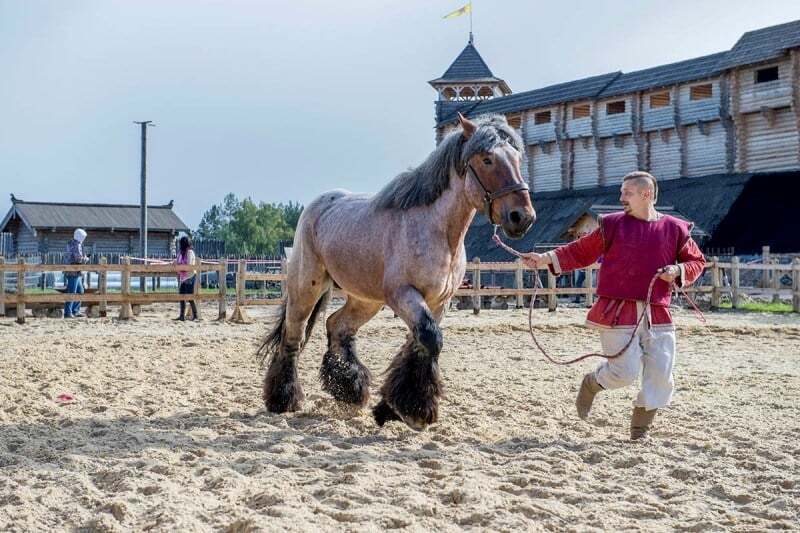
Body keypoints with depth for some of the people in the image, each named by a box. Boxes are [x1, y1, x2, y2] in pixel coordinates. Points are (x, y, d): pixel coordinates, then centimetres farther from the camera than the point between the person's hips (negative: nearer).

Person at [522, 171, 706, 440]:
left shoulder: (675, 229, 5)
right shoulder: (612, 225, 3)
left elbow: (697, 261, 15)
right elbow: (581, 251, 7)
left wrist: (679, 271, -6)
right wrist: (546, 258, -5)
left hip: (657, 315, 2)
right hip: (617, 313, -2)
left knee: (661, 375, 0)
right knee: (625, 371, -7)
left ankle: (640, 429, 19)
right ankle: (591, 383, 27)